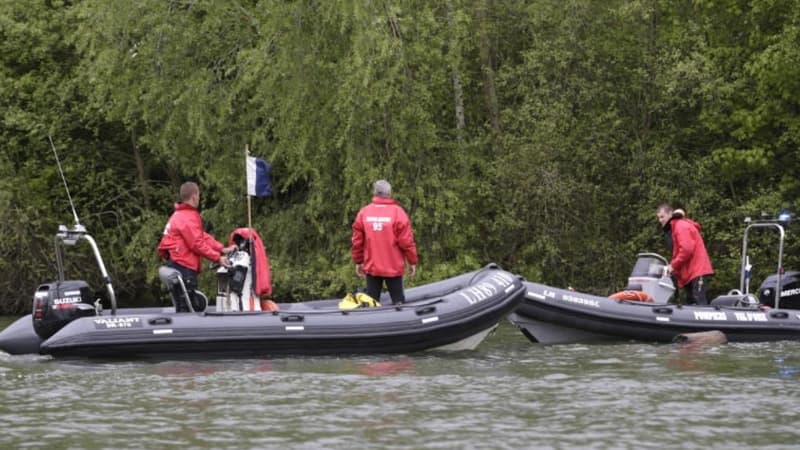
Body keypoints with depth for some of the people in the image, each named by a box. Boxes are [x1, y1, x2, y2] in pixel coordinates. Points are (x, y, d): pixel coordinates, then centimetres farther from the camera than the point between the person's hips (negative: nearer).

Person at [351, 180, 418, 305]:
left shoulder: (363, 212, -2)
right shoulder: (397, 212, -11)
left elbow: (357, 241, 2)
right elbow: (406, 241, -11)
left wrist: (358, 262, 15)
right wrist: (412, 261, 1)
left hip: (371, 267, 3)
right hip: (393, 268, -3)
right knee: (398, 300, 3)